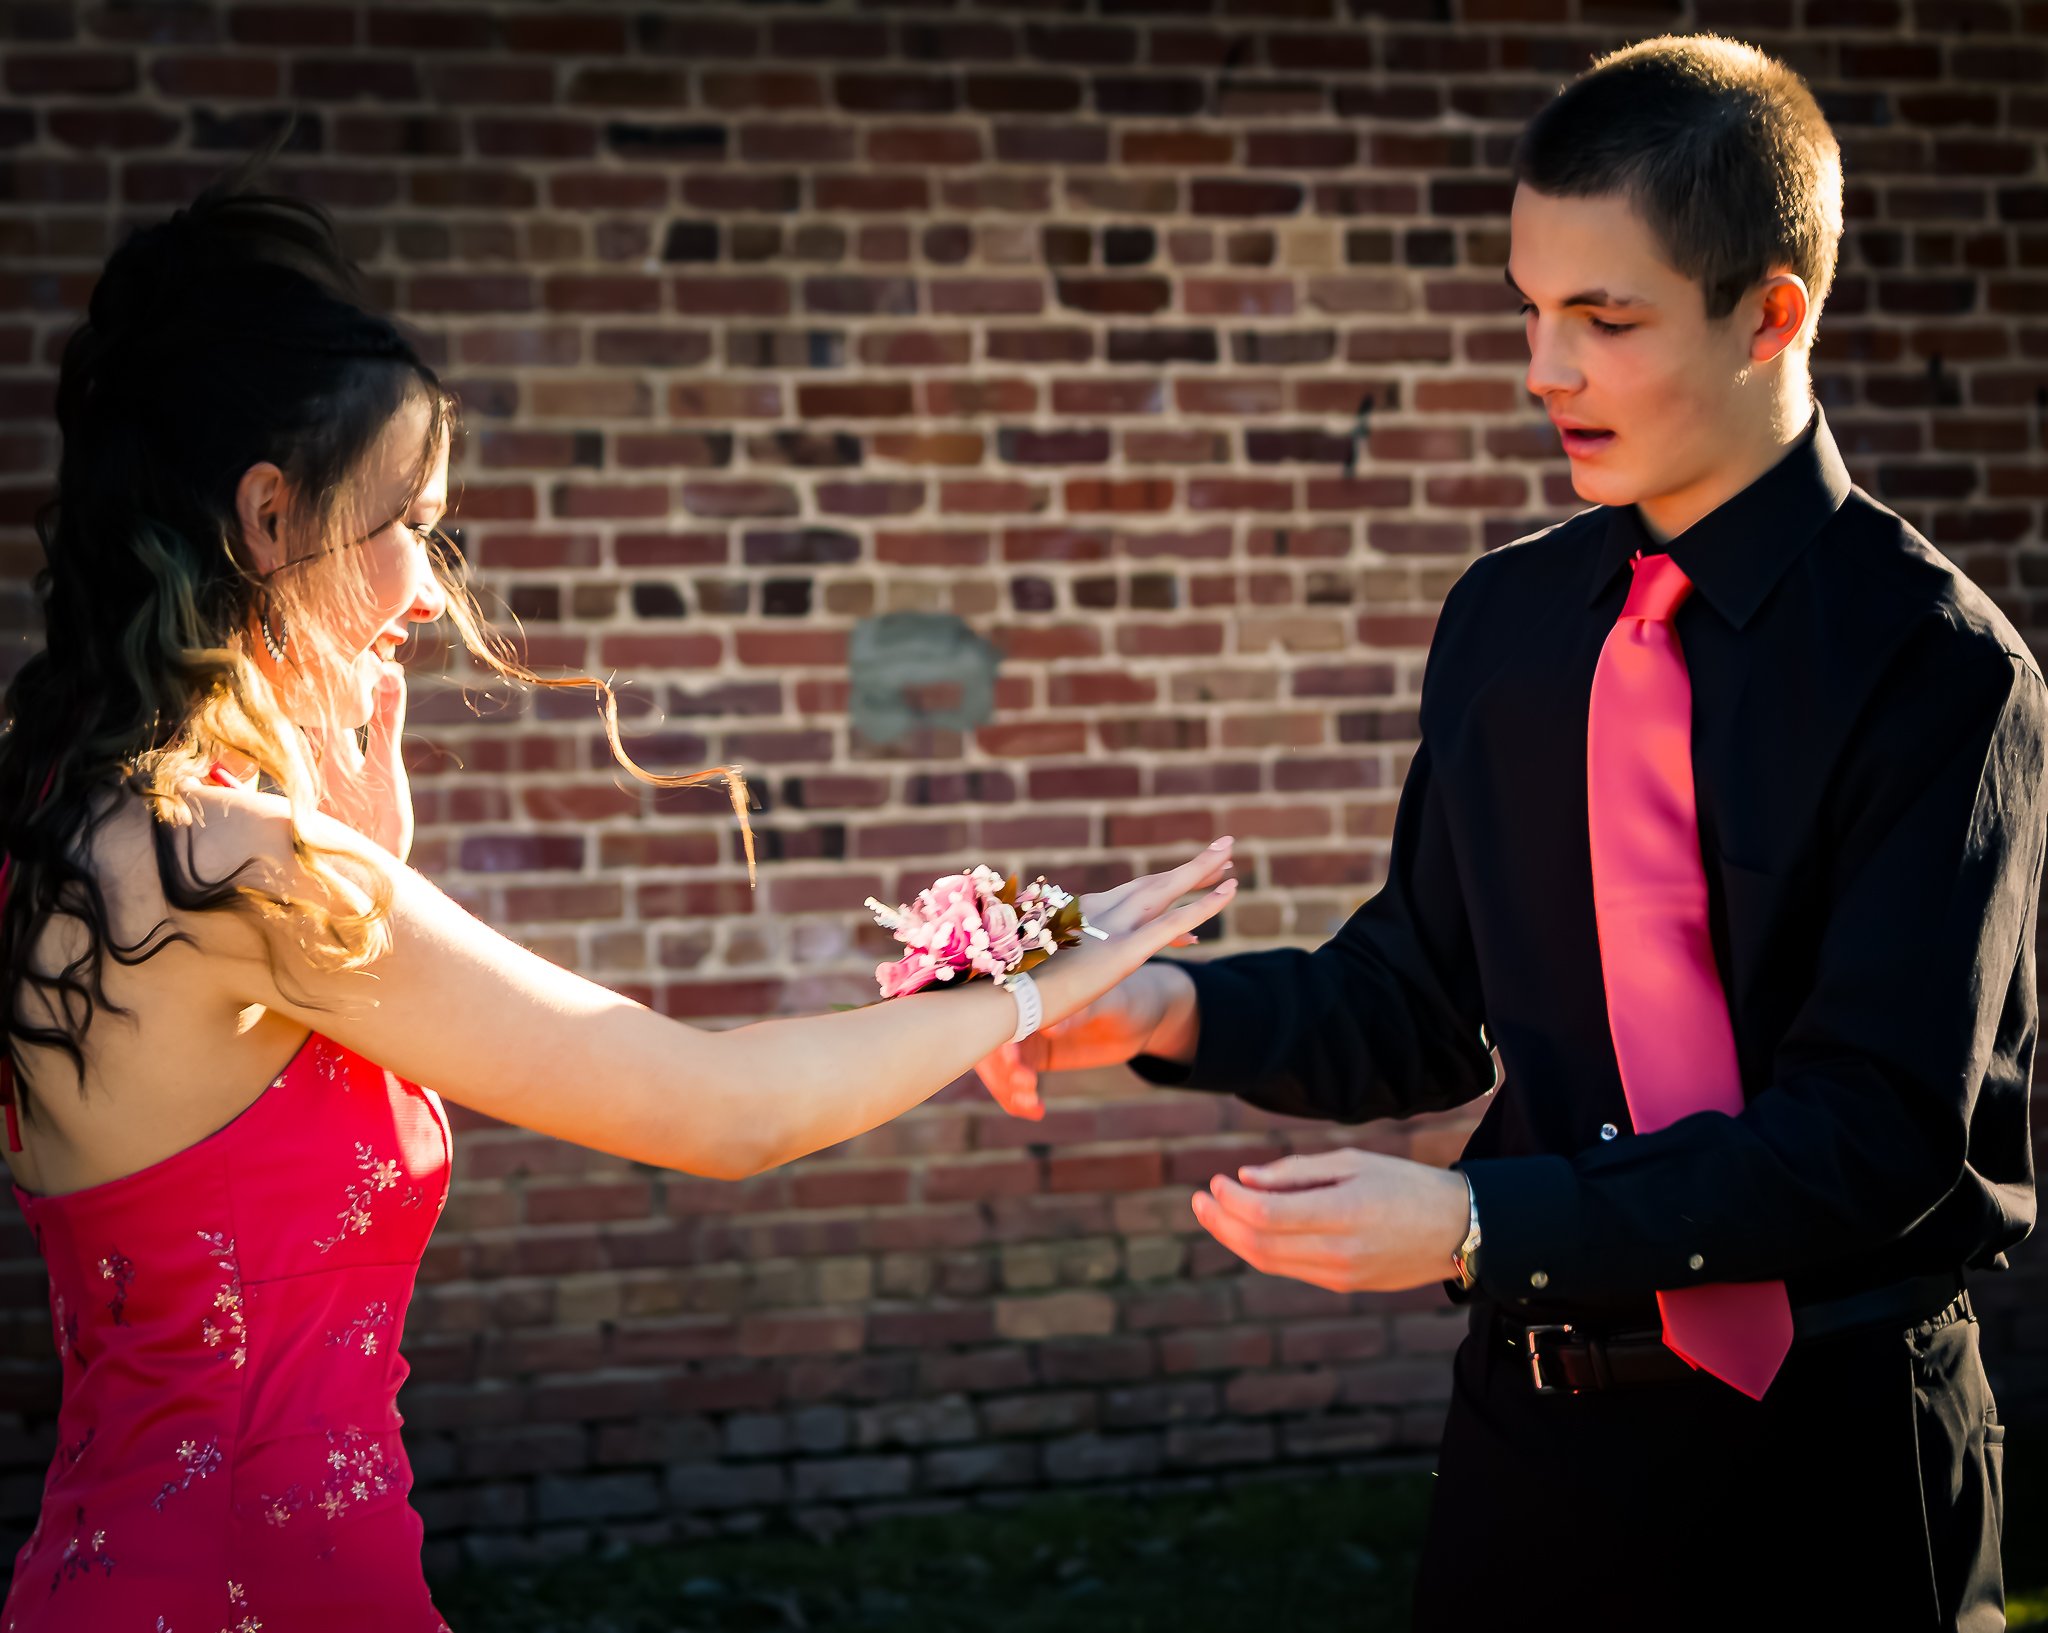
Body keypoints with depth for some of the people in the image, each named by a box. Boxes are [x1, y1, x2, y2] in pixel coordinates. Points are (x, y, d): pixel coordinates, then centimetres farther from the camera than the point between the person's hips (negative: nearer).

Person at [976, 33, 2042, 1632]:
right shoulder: (1506, 617, 5)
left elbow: (1878, 1131, -19)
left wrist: (1478, 1226, -25)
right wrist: (1173, 1009, -7)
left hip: (1822, 1463, -5)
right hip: (1534, 1431, 5)